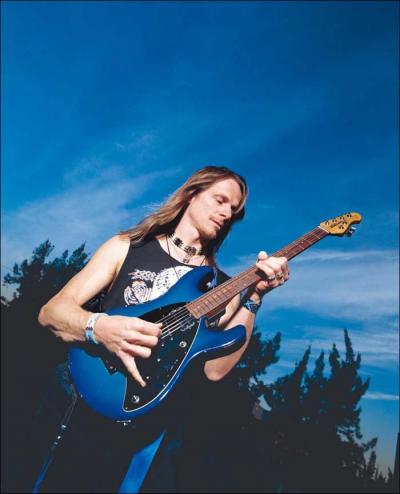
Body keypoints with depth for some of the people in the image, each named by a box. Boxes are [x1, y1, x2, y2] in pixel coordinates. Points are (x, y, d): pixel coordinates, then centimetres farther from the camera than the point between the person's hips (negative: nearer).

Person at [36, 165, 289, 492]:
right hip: (85, 413, -1)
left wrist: (255, 296, -16)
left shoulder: (222, 287, 6)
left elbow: (213, 369, -9)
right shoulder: (128, 246, 2)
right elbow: (51, 311, -5)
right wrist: (99, 327, -25)